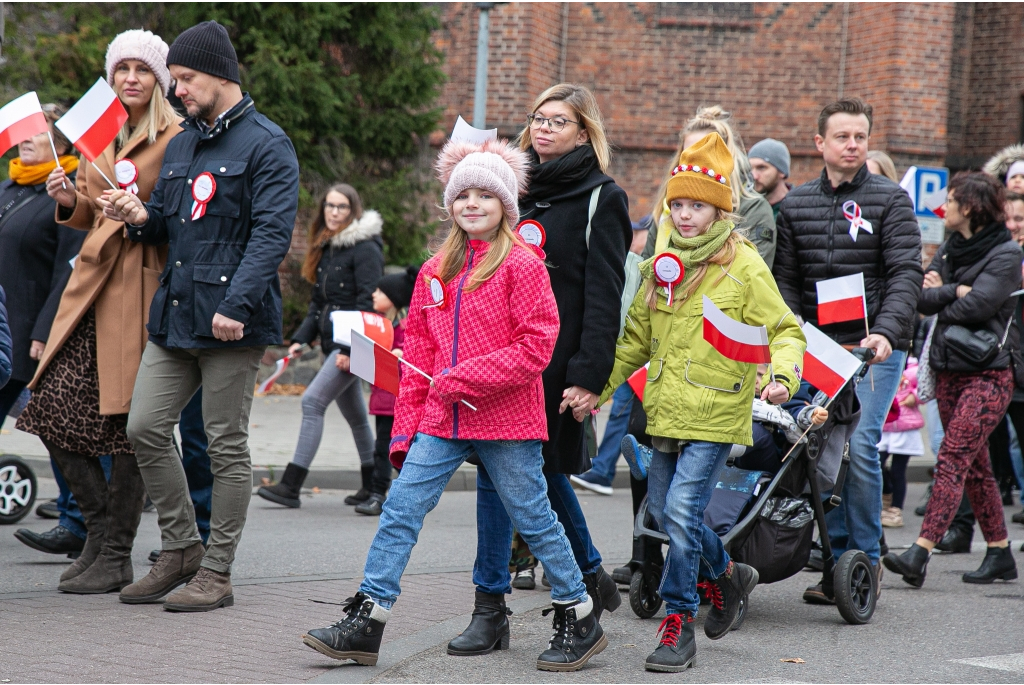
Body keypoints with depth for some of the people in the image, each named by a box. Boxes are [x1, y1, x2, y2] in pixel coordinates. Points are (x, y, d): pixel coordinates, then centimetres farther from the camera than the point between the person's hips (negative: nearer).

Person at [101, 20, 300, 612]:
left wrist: (235, 305, -25)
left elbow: (272, 234, -15)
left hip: (232, 321, -8)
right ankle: (180, 550, 17)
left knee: (227, 445, -1)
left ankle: (217, 573, 6)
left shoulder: (266, 144, -6)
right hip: (175, 316, 8)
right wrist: (142, 217, 0)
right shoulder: (182, 144, 18)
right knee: (146, 427, 3)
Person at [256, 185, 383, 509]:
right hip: (334, 344, 9)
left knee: (313, 401, -16)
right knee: (354, 415, 13)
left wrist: (351, 349, -21)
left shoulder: (365, 248, -9)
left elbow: (369, 303, -16)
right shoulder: (325, 248, 16)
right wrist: (301, 338, 8)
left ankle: (291, 485, -17)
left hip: (354, 344, -9)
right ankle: (372, 485, 22)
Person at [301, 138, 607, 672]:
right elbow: (418, 354, 15)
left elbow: (535, 346, -14)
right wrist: (406, 426, 9)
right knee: (400, 509, -3)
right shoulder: (436, 271, 12)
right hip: (442, 421, 5)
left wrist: (462, 380, -18)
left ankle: (580, 622, 19)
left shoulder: (521, 264, -7)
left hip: (505, 421, -5)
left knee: (533, 519, 4)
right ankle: (365, 622, -1)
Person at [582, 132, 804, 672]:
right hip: (667, 410, 7)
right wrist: (597, 389, 9)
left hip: (715, 411, -7)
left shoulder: (744, 268, -6)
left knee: (683, 510, -13)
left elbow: (785, 331, -5)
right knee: (663, 509, 13)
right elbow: (636, 339, 17)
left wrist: (782, 375, -24)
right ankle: (726, 575, 38)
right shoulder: (661, 267, 11)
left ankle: (678, 622, -2)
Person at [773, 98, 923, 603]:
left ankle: (866, 560, -2)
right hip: (817, 348, 4)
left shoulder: (890, 200, 2)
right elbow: (785, 279, 13)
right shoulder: (795, 205, 13)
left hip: (874, 347, -3)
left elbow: (906, 275, -6)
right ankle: (837, 559, 7)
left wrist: (886, 331, -21)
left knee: (859, 444, -13)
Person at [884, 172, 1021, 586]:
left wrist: (942, 295, -3)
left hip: (989, 373, -8)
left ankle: (920, 554, -25)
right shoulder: (950, 248, 14)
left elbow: (976, 305, -18)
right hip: (949, 369, 8)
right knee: (975, 467, 10)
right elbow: (923, 298, 3)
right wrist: (956, 291, -12)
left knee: (952, 461, -16)